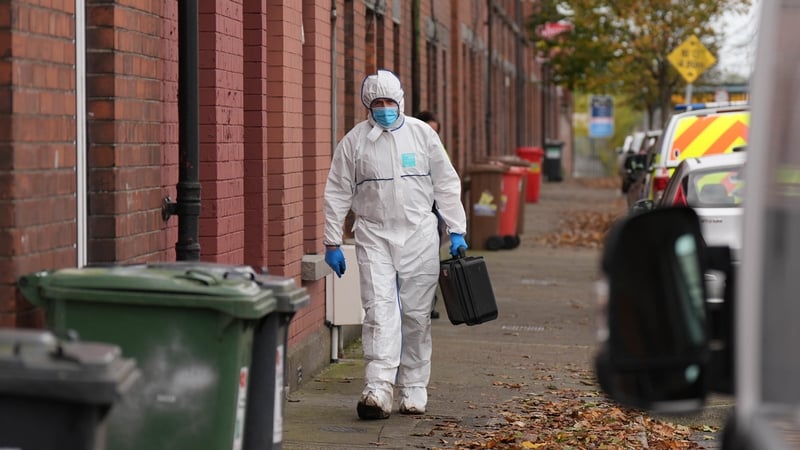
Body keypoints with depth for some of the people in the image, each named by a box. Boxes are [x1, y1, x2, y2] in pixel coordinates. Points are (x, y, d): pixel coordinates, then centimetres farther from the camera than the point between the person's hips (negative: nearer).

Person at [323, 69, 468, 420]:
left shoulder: (422, 134, 5)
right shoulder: (354, 141, 3)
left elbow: (446, 184, 9)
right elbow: (337, 194, 7)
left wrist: (456, 231, 5)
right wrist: (332, 243, 5)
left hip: (419, 236, 1)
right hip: (374, 237, -1)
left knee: (416, 314, 4)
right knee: (379, 309, -13)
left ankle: (414, 391, 13)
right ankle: (378, 390, -19)